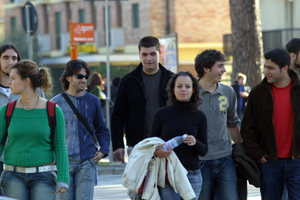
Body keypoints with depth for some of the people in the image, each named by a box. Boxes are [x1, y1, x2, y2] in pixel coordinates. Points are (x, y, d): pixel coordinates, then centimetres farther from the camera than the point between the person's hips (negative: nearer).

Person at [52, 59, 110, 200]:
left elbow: (102, 130, 17)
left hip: (87, 162, 1)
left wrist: (103, 150, 3)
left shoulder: (93, 101, 10)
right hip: (63, 161, 0)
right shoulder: (56, 103, 5)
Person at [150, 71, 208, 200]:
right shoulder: (162, 114, 2)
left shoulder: (199, 117, 6)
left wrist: (195, 143, -15)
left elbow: (204, 151, 7)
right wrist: (157, 151, -16)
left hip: (192, 176, 2)